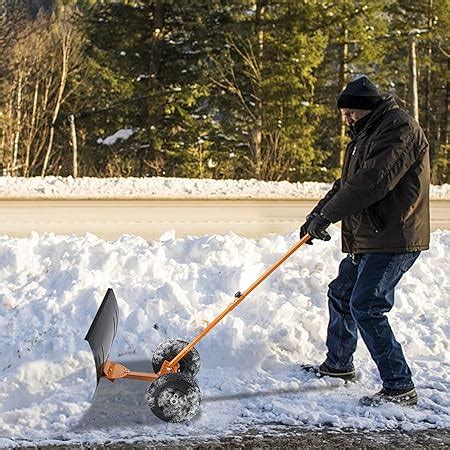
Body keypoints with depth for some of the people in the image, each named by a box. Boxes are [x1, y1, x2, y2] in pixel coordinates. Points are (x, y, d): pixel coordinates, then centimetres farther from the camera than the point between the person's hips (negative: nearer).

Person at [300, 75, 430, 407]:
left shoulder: (400, 128, -15)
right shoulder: (366, 135, 20)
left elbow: (373, 181, -24)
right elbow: (347, 183, 22)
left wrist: (326, 215, -19)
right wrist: (317, 214, 9)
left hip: (393, 241, -11)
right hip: (369, 240, 11)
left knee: (366, 307, -15)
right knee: (341, 294, 20)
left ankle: (400, 388, -10)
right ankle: (338, 365, 38)